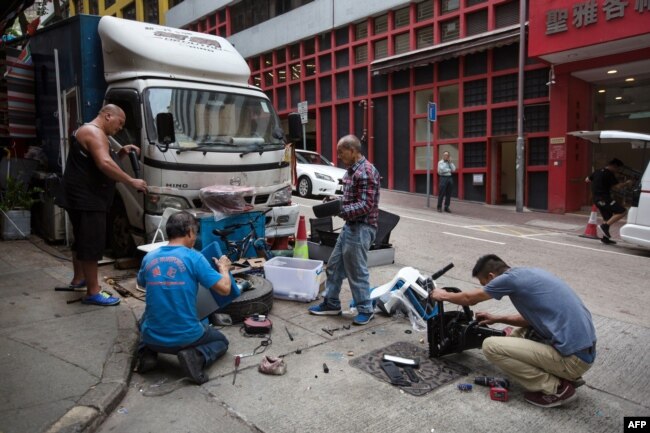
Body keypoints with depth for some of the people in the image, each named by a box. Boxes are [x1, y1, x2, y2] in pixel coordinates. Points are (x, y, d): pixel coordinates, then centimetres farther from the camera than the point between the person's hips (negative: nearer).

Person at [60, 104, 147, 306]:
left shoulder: (91, 131, 20)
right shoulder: (94, 132, -15)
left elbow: (101, 159, 26)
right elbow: (104, 164, -29)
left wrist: (121, 153, 9)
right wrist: (132, 181, -26)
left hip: (85, 197, 11)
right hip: (86, 198, -11)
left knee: (82, 239, 21)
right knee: (93, 242, -10)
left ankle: (78, 279, 36)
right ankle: (93, 292, -6)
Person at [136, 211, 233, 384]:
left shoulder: (149, 257, 1)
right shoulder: (194, 257, -13)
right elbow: (224, 289, -13)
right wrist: (224, 268, 7)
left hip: (153, 338, 4)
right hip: (186, 337, -4)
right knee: (221, 341, 27)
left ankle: (147, 352, 9)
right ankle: (196, 357, -5)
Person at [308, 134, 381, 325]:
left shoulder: (366, 172, -18)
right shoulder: (351, 170, 12)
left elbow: (365, 205, -23)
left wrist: (340, 210, -30)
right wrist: (334, 202, 5)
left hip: (361, 228, -10)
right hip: (350, 226, 10)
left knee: (357, 271, 0)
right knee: (334, 265, 15)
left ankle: (366, 310, 17)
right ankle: (331, 304, 28)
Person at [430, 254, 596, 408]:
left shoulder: (511, 278, -11)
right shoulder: (529, 274, 14)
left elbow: (470, 299, 4)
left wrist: (444, 295, 22)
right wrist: (497, 319, 29)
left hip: (572, 357, -9)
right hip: (582, 349, 9)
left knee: (490, 346, -8)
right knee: (518, 335, 25)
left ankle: (556, 388, -2)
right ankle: (568, 375, 16)